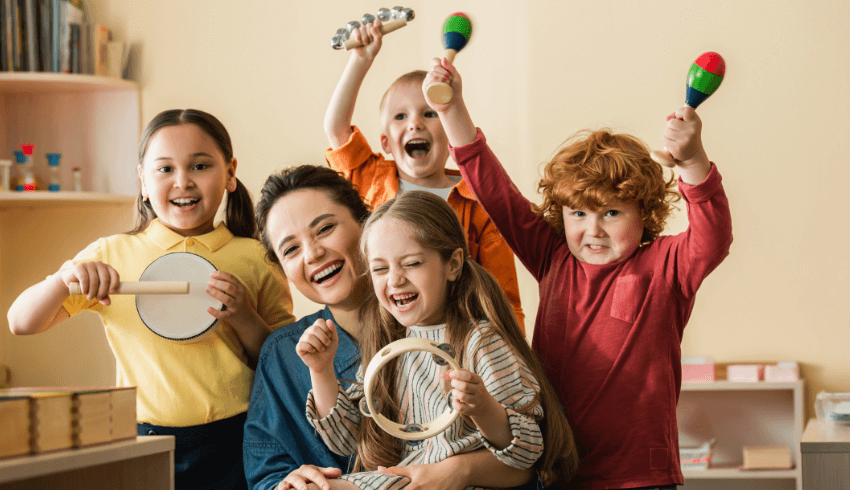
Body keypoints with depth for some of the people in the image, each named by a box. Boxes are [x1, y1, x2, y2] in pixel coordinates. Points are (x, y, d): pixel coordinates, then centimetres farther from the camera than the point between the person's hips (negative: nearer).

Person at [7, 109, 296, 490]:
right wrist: (64, 279, -14)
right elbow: (21, 323, 5)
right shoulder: (111, 256, 6)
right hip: (142, 448, 1)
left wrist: (244, 318, -12)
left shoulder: (254, 259, 4)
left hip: (233, 448, 0)